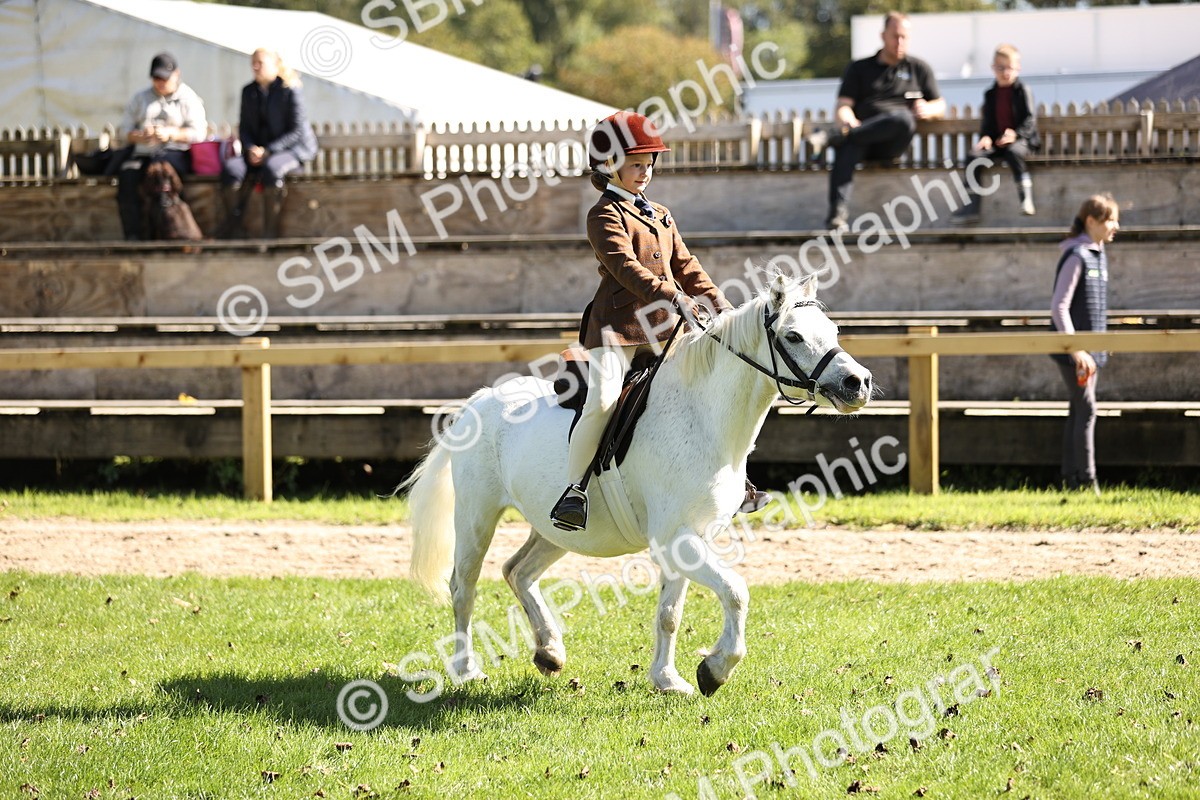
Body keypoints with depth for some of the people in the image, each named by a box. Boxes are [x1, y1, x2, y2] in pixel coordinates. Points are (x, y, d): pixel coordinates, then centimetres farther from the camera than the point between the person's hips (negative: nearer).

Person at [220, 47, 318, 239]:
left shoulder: (290, 90, -8)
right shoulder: (249, 91, 11)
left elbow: (298, 131, -12)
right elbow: (244, 128, 15)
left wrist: (268, 151, -20)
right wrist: (251, 149, -8)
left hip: (293, 149, -5)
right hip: (258, 150, 6)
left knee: (271, 168, -39)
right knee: (230, 168, -24)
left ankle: (270, 234, -33)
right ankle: (232, 232, -24)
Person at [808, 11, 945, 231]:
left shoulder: (919, 68, 26)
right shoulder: (859, 69, 25)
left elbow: (940, 106, 21)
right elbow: (843, 106, 13)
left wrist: (928, 109, -5)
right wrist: (847, 120, -13)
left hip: (894, 142, 0)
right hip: (861, 134, 0)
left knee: (902, 118, -38)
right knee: (849, 147, -39)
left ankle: (832, 138, -39)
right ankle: (838, 213, -55)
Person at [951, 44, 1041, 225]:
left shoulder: (1023, 91, 1)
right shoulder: (990, 95, 15)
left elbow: (1030, 120, -7)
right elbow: (986, 122, 13)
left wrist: (1015, 133, -24)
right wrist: (985, 137, -9)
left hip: (1020, 140, -4)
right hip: (996, 141, 4)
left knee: (1013, 152, -38)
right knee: (976, 154, -21)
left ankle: (1026, 198, -34)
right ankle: (972, 206, -21)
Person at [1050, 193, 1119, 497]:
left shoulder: (1098, 255, 12)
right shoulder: (1076, 256, -16)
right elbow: (1059, 307, -19)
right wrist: (1076, 350, -22)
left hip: (1091, 349, 9)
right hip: (1074, 349, -9)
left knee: (1079, 411, 10)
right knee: (1086, 410, -9)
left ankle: (1071, 478, 14)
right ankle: (1087, 481, -7)